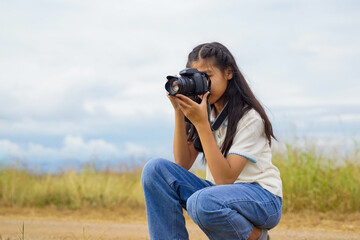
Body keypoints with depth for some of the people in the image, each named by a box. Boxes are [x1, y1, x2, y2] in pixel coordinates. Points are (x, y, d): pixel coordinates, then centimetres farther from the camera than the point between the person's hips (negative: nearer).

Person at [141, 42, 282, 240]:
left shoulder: (249, 117, -15)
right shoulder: (205, 111, 5)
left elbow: (225, 178, -24)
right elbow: (182, 165, -4)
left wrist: (202, 124, -27)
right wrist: (179, 113, -12)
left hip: (263, 199, -6)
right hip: (220, 191, 6)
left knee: (202, 202, -38)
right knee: (155, 169, -13)